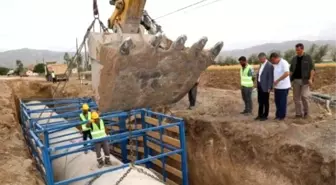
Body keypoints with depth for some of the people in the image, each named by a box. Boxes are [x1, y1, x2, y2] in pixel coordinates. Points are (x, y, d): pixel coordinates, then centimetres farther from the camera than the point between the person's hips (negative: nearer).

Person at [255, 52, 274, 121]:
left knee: (265, 102, 4)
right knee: (260, 101, 15)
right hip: (259, 85, 8)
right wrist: (257, 84, 12)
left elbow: (270, 77, -16)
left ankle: (265, 116, 15)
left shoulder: (269, 65, -14)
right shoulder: (261, 65, 12)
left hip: (265, 87, -8)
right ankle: (260, 115, 25)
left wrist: (269, 87, -16)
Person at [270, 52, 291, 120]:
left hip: (283, 86, -7)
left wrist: (277, 80, -21)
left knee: (282, 102, 1)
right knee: (277, 101, 12)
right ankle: (278, 115, 23)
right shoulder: (274, 64, 10)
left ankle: (282, 116, 11)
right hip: (277, 86, 7)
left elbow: (287, 73, -22)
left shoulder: (284, 63, -13)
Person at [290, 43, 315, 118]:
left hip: (305, 80, -4)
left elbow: (312, 69, -6)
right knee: (296, 97, 2)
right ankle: (299, 113, 10)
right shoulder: (294, 59, 10)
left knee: (304, 96, -12)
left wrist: (310, 79, -17)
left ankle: (306, 111, 8)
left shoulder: (308, 57, -1)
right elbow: (291, 70, 12)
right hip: (296, 80, 4)